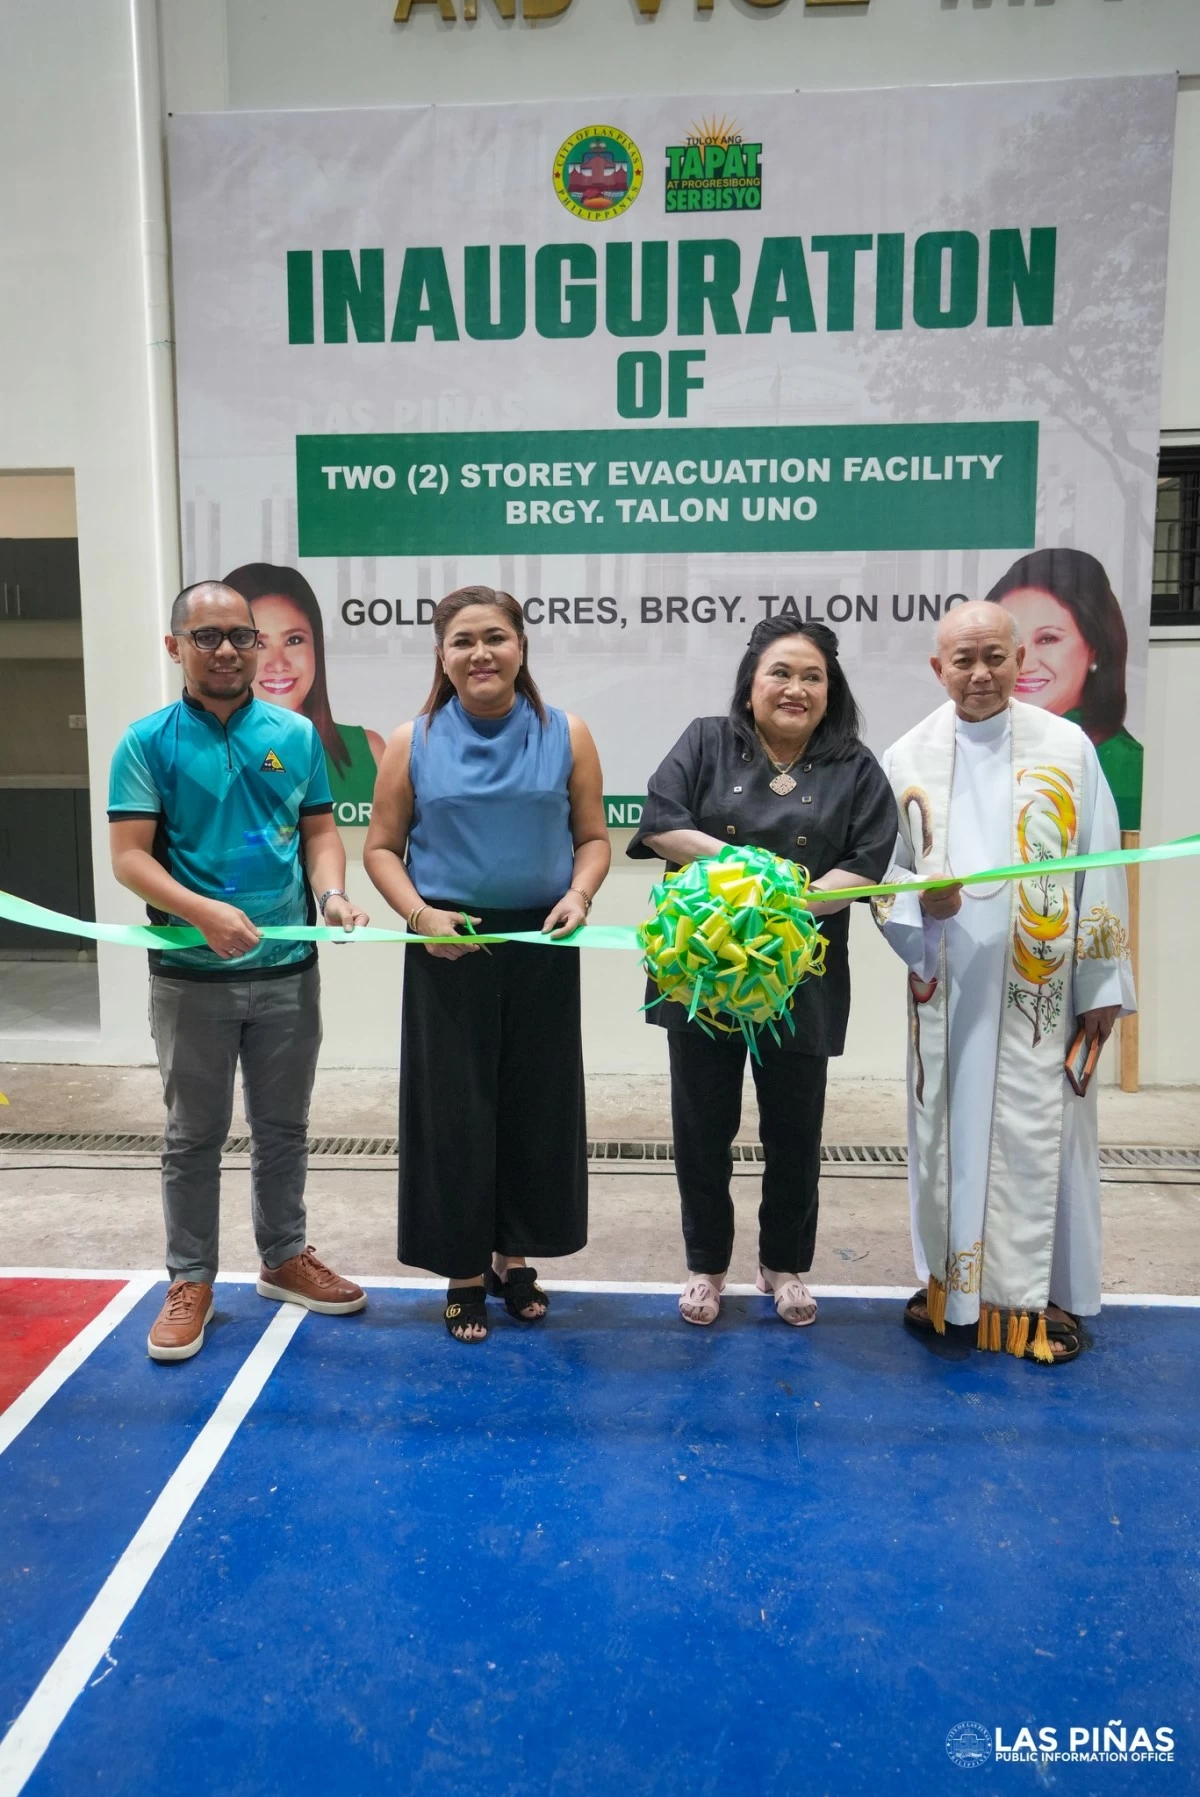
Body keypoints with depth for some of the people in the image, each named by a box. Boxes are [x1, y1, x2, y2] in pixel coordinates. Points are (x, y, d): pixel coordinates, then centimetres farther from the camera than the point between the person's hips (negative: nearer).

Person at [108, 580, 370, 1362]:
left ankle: (286, 1258, 33)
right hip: (193, 976, -3)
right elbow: (130, 857, -10)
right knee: (195, 1136, 10)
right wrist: (204, 912, -25)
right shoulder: (149, 741, -5)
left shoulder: (297, 735, 4)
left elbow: (320, 830, 9)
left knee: (284, 1127, 16)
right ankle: (191, 1280, 25)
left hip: (289, 970, 3)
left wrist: (332, 892, -12)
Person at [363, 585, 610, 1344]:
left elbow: (594, 836, 5)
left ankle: (514, 1255, 29)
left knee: (537, 1104, 9)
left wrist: (579, 896, -13)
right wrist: (420, 914, -13)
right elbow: (383, 848, 3)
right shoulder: (413, 742, 0)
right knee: (454, 1109, 4)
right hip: (449, 948, -1)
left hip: (542, 947, 1)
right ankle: (464, 1270, 21)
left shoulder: (566, 734, 1)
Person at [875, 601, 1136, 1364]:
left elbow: (1100, 875, -1)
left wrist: (1104, 985, -1)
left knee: (1039, 1136, 4)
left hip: (1040, 990, -2)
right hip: (946, 986, 2)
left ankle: (1047, 1295, 20)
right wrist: (920, 902, -16)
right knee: (948, 1131, 10)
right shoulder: (909, 758, 2)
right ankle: (952, 1279, 27)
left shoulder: (1067, 748, -3)